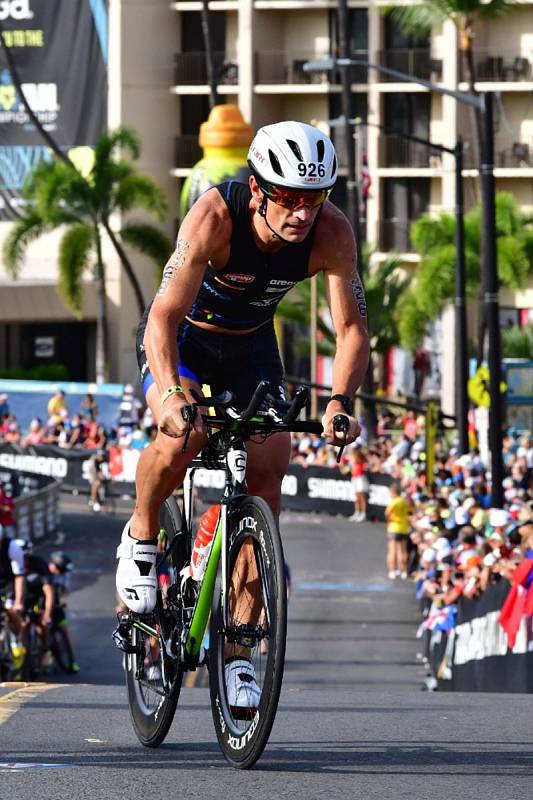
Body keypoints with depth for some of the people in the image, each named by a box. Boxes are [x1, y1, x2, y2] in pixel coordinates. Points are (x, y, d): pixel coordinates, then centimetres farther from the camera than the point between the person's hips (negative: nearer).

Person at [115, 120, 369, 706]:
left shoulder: (332, 234, -25)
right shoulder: (215, 217, -35)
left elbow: (351, 327, -23)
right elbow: (166, 316, -39)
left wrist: (340, 401, -40)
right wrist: (171, 394, -55)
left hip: (249, 345, 4)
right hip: (182, 337, -4)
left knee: (268, 472, -9)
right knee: (180, 439, -32)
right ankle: (141, 538, -1)